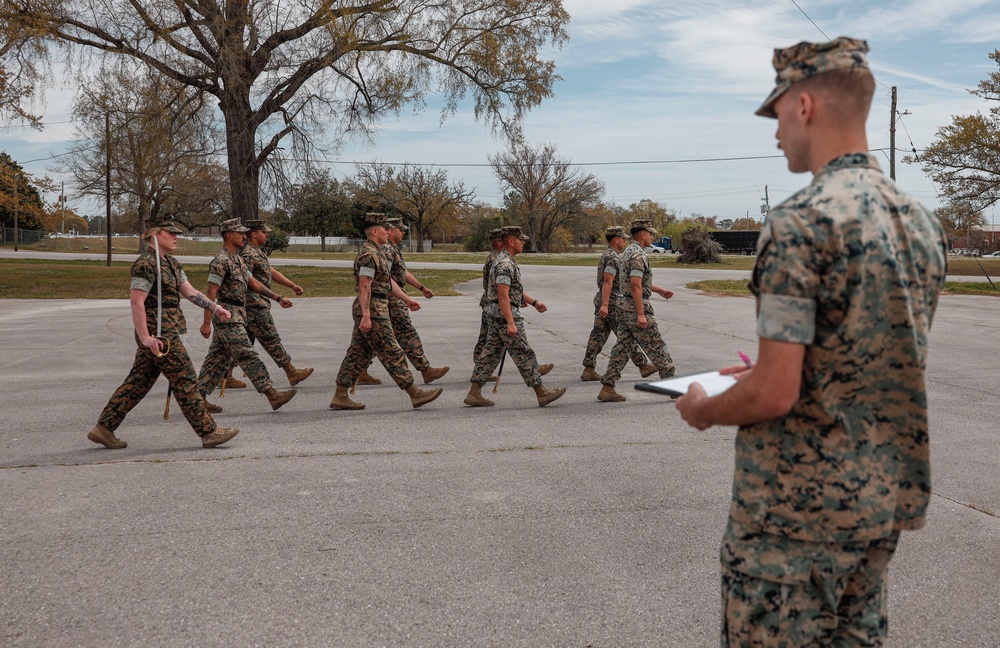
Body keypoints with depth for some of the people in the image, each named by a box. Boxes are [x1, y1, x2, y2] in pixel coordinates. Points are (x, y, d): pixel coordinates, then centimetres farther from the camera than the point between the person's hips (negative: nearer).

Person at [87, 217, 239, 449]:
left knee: (138, 382, 13)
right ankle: (208, 432, 3)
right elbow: (136, 301, -20)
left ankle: (104, 428, 19)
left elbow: (189, 291, 13)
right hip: (158, 334, -10)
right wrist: (145, 337, -23)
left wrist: (215, 308, 1)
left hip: (166, 332, 10)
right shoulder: (145, 264, -15)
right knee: (185, 381, -4)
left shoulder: (171, 264, 16)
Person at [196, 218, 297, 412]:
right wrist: (206, 322, -20)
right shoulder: (221, 261, -14)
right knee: (248, 356, -8)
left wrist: (278, 298, 14)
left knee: (218, 358, 11)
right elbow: (211, 293, -17)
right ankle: (272, 394, -8)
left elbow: (254, 283, 21)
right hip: (227, 316, -10)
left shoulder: (238, 260, 16)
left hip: (236, 316, 10)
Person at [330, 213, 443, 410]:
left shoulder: (375, 252, 19)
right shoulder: (369, 254, -15)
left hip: (369, 310, 11)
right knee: (391, 354, -6)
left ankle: (340, 397, 11)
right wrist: (366, 316, -26)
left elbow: (387, 281, 25)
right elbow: (364, 287, -21)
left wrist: (407, 299, 25)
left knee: (358, 354, 10)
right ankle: (415, 394, -1)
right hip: (372, 310, -11)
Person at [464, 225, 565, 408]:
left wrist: (534, 302, 19)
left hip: (495, 316, 10)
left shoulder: (506, 261, 17)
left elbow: (515, 289, 25)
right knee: (524, 354, -4)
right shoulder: (505, 264, -18)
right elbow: (503, 296, -23)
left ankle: (474, 393, 9)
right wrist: (511, 323, -26)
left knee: (491, 353, 10)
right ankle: (541, 393, 2)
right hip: (505, 315, -10)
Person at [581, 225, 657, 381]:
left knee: (598, 335, 6)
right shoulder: (613, 258, -15)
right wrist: (605, 305, -29)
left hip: (602, 300, 10)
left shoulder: (606, 255, 17)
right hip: (612, 303, -10)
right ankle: (643, 365, 9)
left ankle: (588, 370, 3)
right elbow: (607, 282, -24)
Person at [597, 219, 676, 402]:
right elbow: (635, 285, -24)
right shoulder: (638, 255, -17)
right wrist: (641, 314, -24)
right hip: (636, 306, -9)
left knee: (623, 346, 8)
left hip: (624, 305, 9)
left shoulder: (628, 252, 15)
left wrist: (659, 290, 30)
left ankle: (607, 388, 5)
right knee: (656, 346, -1)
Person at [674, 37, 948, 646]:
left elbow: (774, 394, -22)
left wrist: (702, 409, -2)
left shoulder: (801, 220, -19)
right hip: (889, 495, 8)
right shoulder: (924, 222, 6)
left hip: (798, 503, -8)